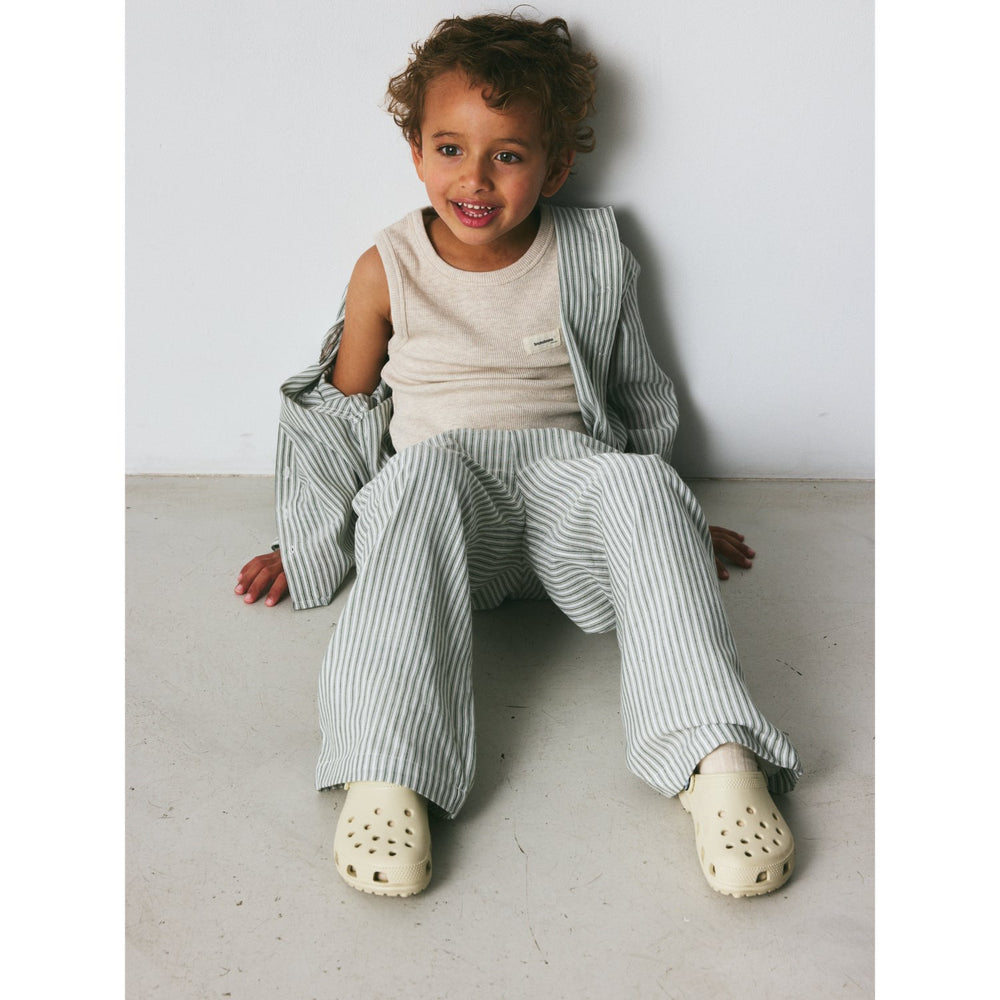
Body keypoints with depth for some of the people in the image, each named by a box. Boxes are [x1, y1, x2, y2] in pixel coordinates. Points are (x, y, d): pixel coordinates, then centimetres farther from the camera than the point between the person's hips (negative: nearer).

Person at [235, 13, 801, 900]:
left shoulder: (590, 261, 9)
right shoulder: (387, 270, 8)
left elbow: (639, 396, 21)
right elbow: (341, 409, 17)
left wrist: (673, 520, 22)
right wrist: (305, 543, 12)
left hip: (565, 471, 1)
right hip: (435, 483, -1)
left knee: (640, 479, -34)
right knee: (425, 471, -38)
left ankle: (718, 759, -46)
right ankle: (385, 773, -48)